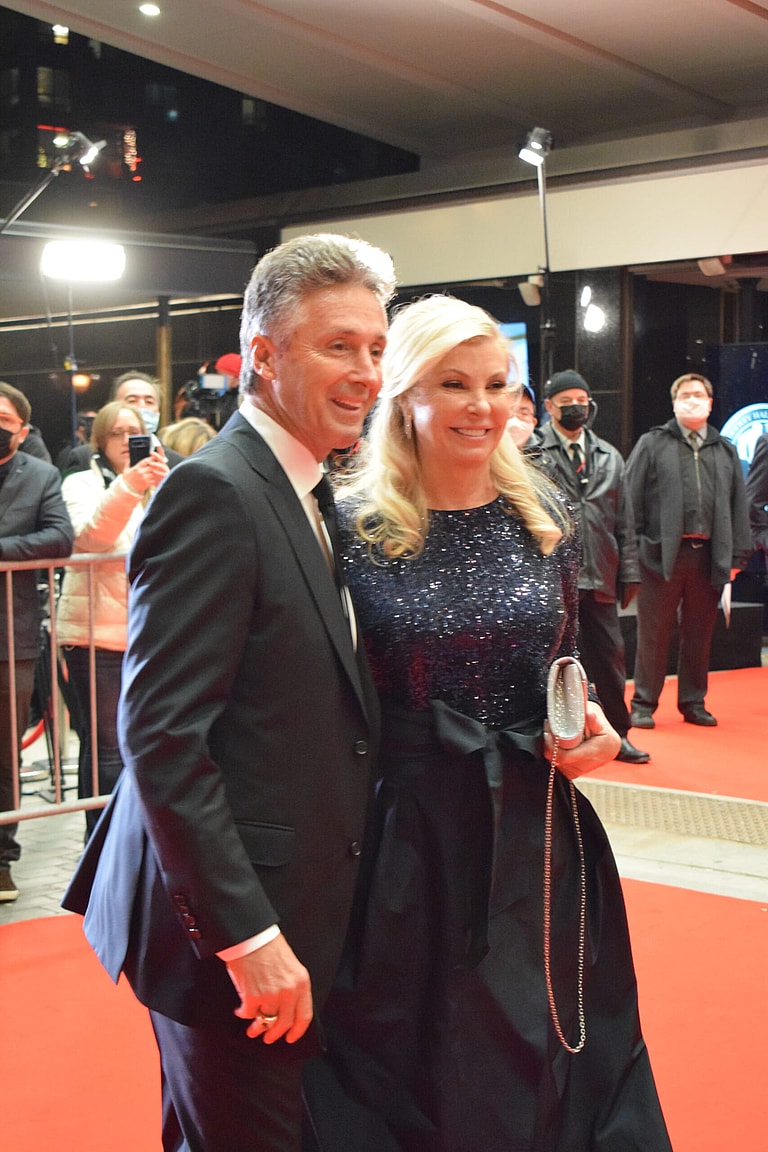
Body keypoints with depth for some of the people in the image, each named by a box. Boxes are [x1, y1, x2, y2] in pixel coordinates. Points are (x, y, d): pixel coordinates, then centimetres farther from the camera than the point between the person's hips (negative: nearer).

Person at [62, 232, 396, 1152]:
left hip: (285, 917, 9)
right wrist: (248, 936, -22)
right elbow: (161, 735, -23)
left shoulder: (304, 492, 12)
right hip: (230, 925, -9)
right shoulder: (212, 491, -17)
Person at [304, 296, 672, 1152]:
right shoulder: (353, 526, -8)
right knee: (409, 1062, 11)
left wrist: (591, 720, -5)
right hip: (403, 830, -3)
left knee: (537, 1047, 14)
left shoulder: (542, 517, 3)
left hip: (534, 826, 3)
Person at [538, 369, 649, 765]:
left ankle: (618, 735, 19)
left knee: (610, 656, 8)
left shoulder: (609, 457, 15)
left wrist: (629, 571, 10)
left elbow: (624, 519, 15)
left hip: (599, 577, 4)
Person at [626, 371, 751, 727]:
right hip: (663, 552, -3)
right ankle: (644, 704, 11)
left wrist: (738, 554, 8)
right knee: (653, 633, 2)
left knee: (700, 634, 10)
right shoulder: (653, 444, 4)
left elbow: (738, 505, 14)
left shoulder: (725, 451, 15)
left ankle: (693, 703, 21)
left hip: (709, 554, 3)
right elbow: (632, 498, -2)